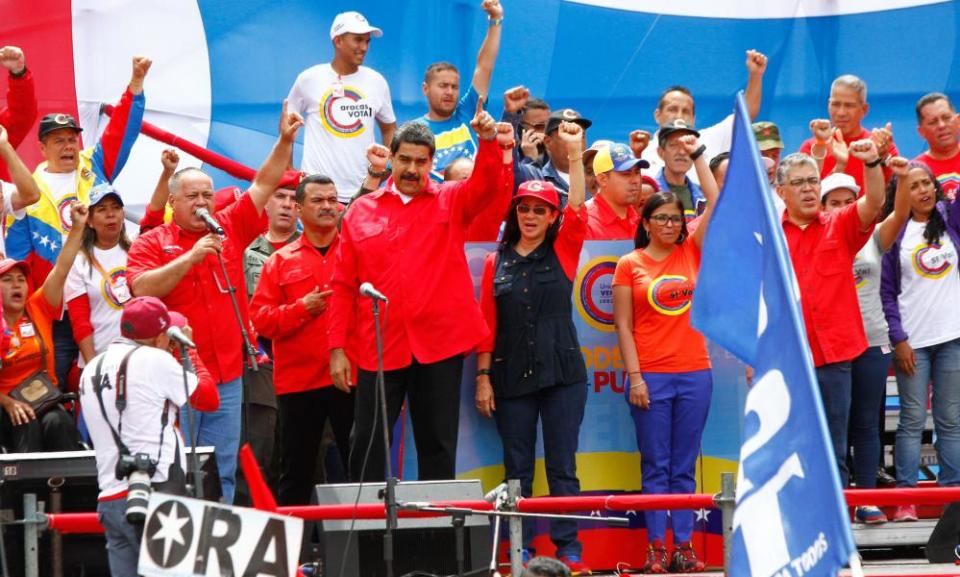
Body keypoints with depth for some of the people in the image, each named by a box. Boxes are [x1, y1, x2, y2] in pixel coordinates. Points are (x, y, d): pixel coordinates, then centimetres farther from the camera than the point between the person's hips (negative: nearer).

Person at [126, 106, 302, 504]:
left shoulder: (230, 229, 11)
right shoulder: (150, 243, 1)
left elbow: (263, 186, 12)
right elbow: (141, 290, -14)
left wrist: (285, 142, 2)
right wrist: (191, 256, -17)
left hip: (227, 376, 4)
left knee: (223, 472, 6)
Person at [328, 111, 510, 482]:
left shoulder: (452, 202, 7)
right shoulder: (361, 211, 7)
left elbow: (486, 185, -13)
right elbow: (343, 285, 6)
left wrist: (488, 142, -32)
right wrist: (337, 348, 0)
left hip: (440, 346, 0)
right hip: (378, 349, 0)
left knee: (438, 446, 6)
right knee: (367, 446, 3)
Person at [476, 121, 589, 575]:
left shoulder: (563, 252, 4)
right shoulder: (496, 262, 7)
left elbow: (578, 209, -12)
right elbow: (486, 324, 6)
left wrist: (575, 153, -18)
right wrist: (483, 376, 0)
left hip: (562, 374, -1)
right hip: (511, 377, 1)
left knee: (563, 466, 0)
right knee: (516, 469, 4)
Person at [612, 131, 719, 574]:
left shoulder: (691, 252, 8)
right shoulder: (629, 265, 2)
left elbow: (715, 202, 2)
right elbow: (623, 326, 0)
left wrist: (697, 155, 4)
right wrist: (635, 376, -7)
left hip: (694, 373, 2)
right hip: (651, 376, -2)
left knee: (685, 467, 6)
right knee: (655, 466, 0)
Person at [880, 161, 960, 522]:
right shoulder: (896, 233, 4)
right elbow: (887, 292, 3)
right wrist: (898, 339, -6)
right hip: (912, 342, -1)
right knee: (912, 420, -2)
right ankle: (905, 499, -2)